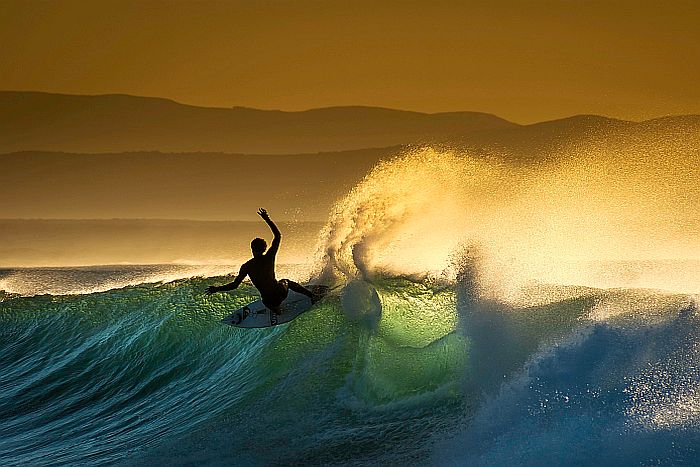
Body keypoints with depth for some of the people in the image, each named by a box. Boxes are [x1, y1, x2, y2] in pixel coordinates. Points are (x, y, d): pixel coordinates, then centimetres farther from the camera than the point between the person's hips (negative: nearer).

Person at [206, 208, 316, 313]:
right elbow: (278, 236, 7)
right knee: (286, 282, 38)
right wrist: (267, 219, 13)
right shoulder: (269, 257, -4)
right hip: (280, 293, 0)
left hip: (268, 300, 0)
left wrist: (217, 289, 7)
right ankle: (311, 295, 28)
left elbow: (235, 285, -4)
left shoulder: (246, 266, -5)